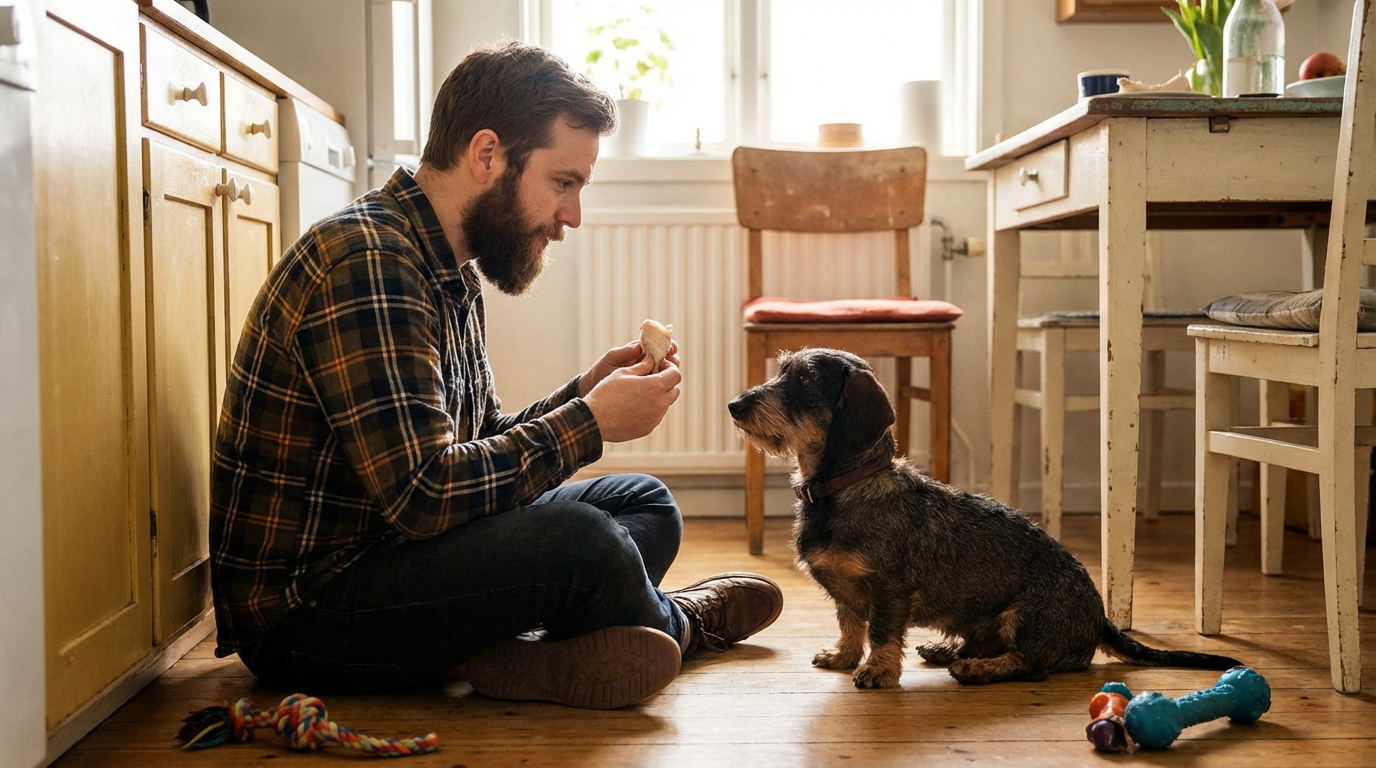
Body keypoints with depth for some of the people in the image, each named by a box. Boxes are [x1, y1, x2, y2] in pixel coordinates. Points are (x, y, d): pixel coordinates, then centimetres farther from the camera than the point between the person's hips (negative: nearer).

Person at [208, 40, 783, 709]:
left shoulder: (451, 269, 10)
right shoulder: (367, 262, -22)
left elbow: (481, 445, 14)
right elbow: (424, 492, -29)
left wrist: (585, 390, -2)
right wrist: (591, 421, -18)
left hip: (386, 549, 10)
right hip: (300, 609, -10)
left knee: (646, 504, 9)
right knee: (581, 545, -27)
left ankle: (525, 650, -12)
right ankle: (675, 625, 6)